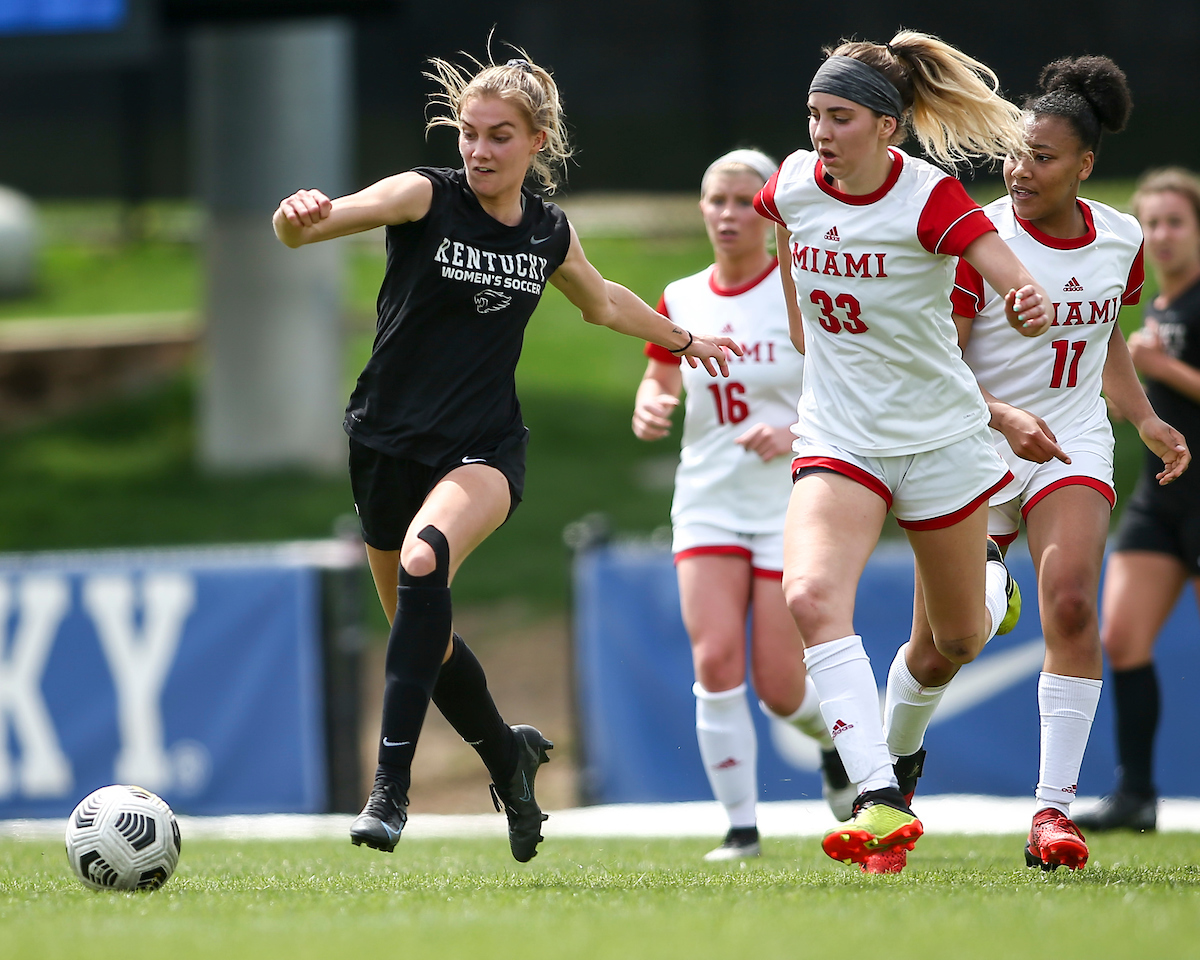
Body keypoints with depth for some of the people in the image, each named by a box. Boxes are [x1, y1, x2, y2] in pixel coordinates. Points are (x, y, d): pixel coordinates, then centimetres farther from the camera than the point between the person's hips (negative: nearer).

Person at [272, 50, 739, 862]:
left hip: (484, 450, -1)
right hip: (389, 447, 1)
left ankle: (393, 785, -34)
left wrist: (682, 339, 38)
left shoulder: (551, 234, 4)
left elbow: (602, 301, 27)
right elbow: (323, 220, -26)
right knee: (426, 637, 10)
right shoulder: (427, 196, -8)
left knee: (424, 559, -32)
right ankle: (508, 756, 41)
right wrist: (300, 215, -49)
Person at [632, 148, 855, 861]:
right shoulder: (681, 302, 5)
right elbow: (660, 382, 19)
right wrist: (650, 408, -5)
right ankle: (741, 824, -6)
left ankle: (839, 734, 31)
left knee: (779, 689, -6)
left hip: (794, 507, -3)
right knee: (715, 659, -17)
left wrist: (796, 432, -23)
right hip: (708, 502, 3)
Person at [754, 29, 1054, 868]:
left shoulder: (931, 200, -19)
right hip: (837, 438, 2)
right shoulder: (795, 184, -6)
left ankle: (992, 587, 52)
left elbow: (1023, 291, -28)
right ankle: (882, 801, -31)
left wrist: (1033, 309, -51)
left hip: (938, 437, -2)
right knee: (811, 595, -26)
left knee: (959, 641, 13)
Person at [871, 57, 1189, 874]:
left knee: (1071, 601, -24)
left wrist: (1145, 419, 9)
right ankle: (898, 760, 37)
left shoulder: (1120, 239, 2)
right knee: (936, 650, 3)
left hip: (1073, 447, 2)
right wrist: (1005, 418, -32)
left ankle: (1055, 808, -21)